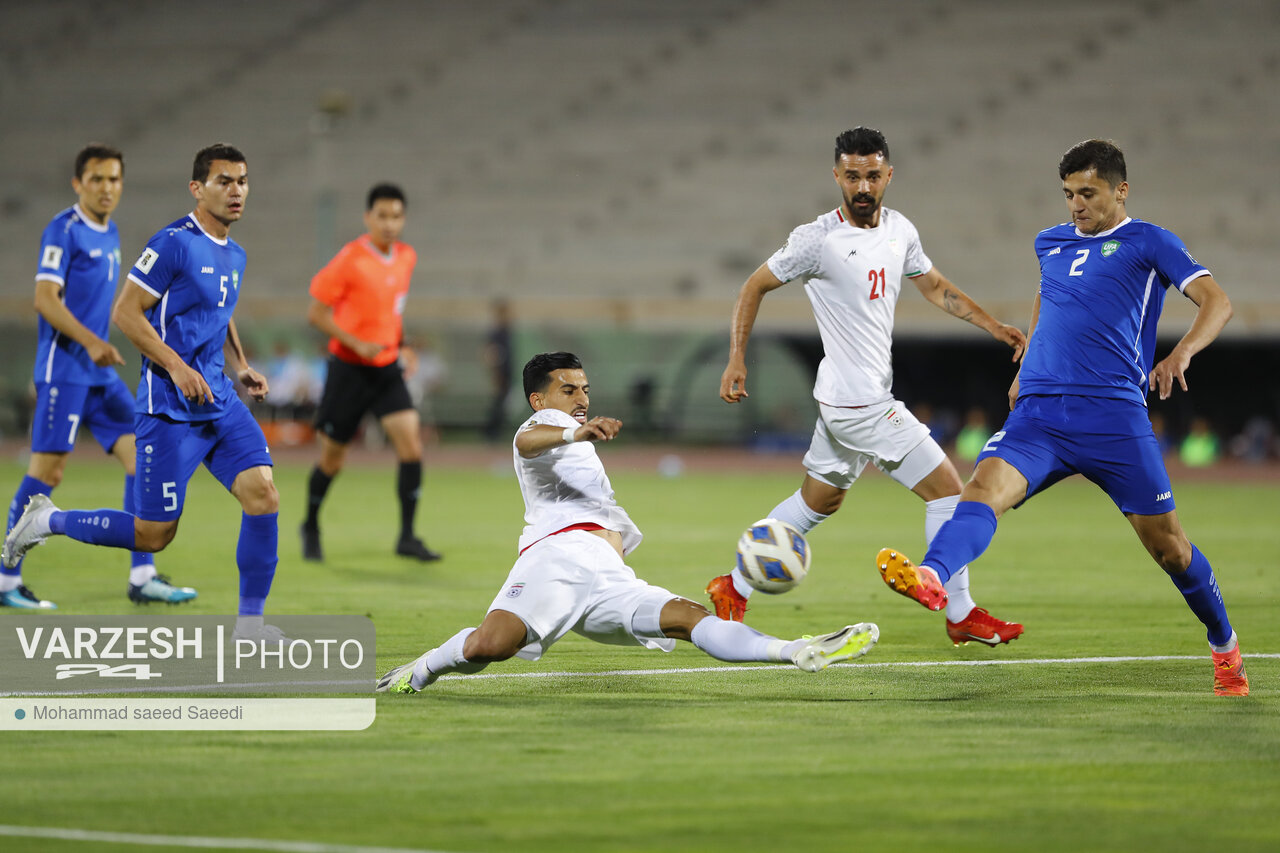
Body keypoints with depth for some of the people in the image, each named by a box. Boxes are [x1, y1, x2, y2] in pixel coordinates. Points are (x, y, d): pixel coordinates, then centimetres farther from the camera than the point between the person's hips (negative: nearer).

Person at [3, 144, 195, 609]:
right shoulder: (64, 230, -10)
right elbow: (45, 298, -17)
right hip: (63, 367, -8)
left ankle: (143, 577, 0)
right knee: (48, 468, -7)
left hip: (100, 372, 8)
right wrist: (91, 342, -26)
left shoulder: (110, 234, 16)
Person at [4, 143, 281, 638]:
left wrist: (241, 366, 13)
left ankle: (250, 625, -2)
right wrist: (177, 366, -20)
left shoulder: (234, 255, 13)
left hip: (219, 402, 7)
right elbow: (125, 312, -14)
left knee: (263, 496, -11)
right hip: (169, 409, -7)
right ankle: (48, 521, 19)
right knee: (153, 535, -4)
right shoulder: (175, 244, -13)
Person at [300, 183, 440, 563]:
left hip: (387, 368, 4)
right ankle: (311, 528, 31)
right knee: (332, 458, 6)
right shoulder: (350, 259, -15)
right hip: (348, 369, -4)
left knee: (411, 441, -14)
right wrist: (358, 344, -21)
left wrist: (399, 344, 14)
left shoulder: (407, 257, 4)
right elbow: (316, 313, -12)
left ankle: (407, 537, -11)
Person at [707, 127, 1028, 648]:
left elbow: (935, 287, 19)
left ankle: (734, 588, 30)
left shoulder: (900, 230, 6)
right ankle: (961, 616, 3)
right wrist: (737, 361, -12)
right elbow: (755, 287, -6)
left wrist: (994, 327, 10)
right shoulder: (819, 239, -15)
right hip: (858, 403, -8)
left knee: (818, 501, 20)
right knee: (947, 489, -6)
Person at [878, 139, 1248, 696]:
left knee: (1166, 545, 1)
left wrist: (1181, 354, -26)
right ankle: (931, 578, -53)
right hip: (1038, 415, 4)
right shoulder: (1051, 244, 21)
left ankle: (1224, 644, 25)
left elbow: (1216, 303, -6)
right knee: (985, 487, -26)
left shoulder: (1148, 243, 5)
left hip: (1114, 418, -4)